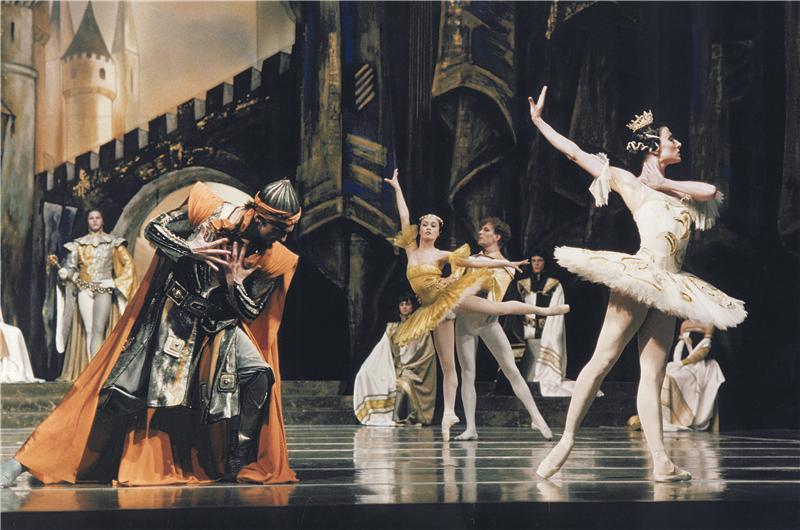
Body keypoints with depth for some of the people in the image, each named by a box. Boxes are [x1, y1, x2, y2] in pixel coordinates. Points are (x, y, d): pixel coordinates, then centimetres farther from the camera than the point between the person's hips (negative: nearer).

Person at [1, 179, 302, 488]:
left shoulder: (272, 259, -7)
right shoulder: (213, 213, -14)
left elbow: (251, 312, 1)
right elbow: (154, 229, -6)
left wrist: (234, 282, -18)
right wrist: (191, 250, -21)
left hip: (219, 327, 4)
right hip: (169, 320, -4)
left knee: (260, 375, -22)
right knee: (123, 397, -12)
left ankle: (238, 465, -8)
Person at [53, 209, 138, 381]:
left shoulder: (113, 242, 10)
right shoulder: (79, 244, 13)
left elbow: (128, 264, 6)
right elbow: (70, 266, 7)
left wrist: (115, 283, -3)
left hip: (104, 290, -1)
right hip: (84, 289, 1)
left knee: (99, 330, -13)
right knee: (88, 331, -7)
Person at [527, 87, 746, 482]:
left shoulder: (673, 190, 25)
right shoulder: (628, 181, 8)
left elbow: (709, 191, 6)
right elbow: (574, 152, 7)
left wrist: (664, 183, 6)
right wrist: (538, 121, 8)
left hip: (666, 287, 6)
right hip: (639, 275, -6)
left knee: (653, 375, 1)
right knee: (602, 359, -10)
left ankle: (661, 463, -7)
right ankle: (566, 442, -9)